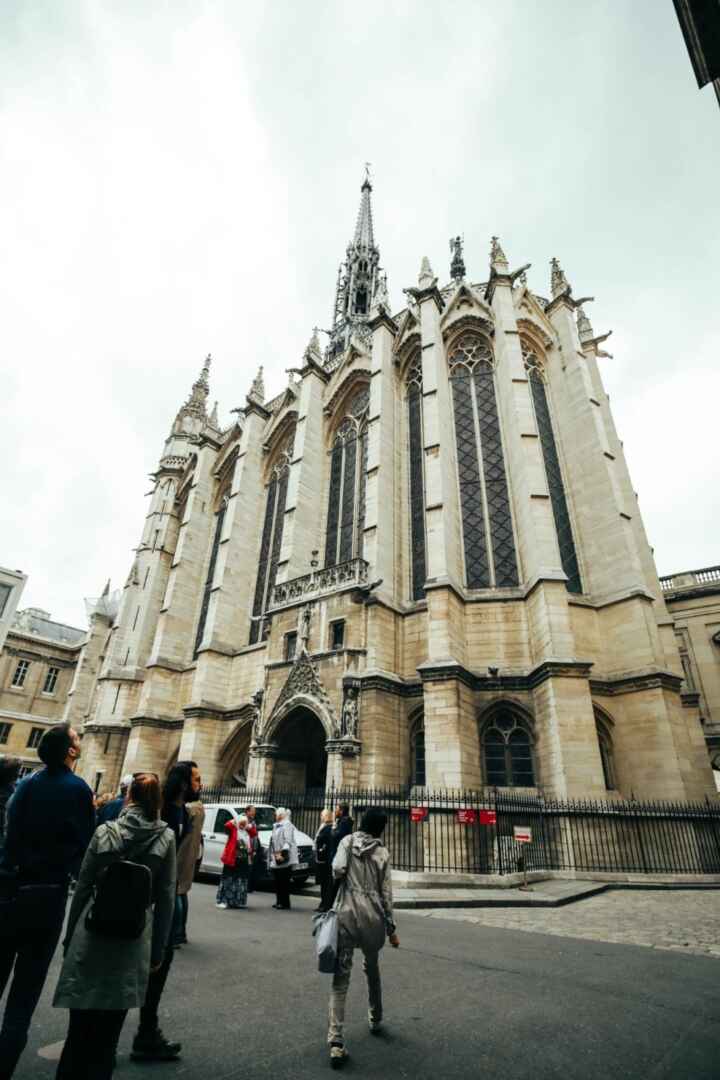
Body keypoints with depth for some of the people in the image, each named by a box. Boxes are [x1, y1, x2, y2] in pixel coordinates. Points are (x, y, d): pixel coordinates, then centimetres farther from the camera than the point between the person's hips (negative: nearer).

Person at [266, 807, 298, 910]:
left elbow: (288, 841, -18)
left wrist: (282, 853, -24)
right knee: (278, 881, 12)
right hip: (276, 859, 9)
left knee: (284, 881, -5)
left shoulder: (287, 825, -11)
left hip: (284, 859, -9)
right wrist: (273, 855, 17)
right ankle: (279, 901, 21)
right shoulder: (277, 826, 19)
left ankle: (285, 903, 1)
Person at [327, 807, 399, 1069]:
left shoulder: (347, 841, -3)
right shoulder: (382, 852, -2)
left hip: (346, 913, -1)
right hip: (372, 915, 1)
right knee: (372, 968, 26)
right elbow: (386, 892, 0)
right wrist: (391, 928, 8)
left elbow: (337, 870, -15)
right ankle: (375, 1019, 43)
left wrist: (345, 880, 9)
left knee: (341, 978, 4)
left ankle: (336, 1042, -5)